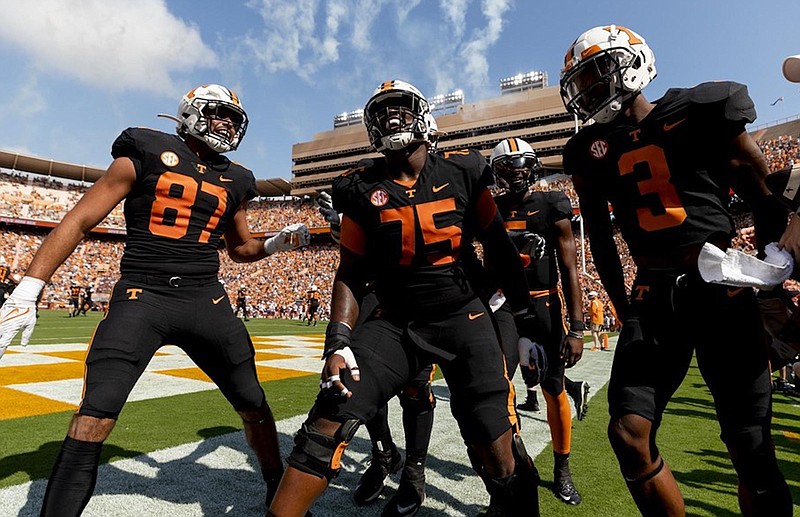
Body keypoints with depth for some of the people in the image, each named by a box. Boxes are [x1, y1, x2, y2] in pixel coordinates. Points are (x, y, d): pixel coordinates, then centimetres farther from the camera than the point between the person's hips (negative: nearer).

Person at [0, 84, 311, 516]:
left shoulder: (234, 181, 14)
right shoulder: (147, 152, 3)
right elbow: (79, 220, 2)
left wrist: (276, 243, 6)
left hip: (206, 300, 3)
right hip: (141, 297, -3)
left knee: (254, 407, 7)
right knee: (93, 421, -13)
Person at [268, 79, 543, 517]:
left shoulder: (462, 172, 1)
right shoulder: (363, 189, 2)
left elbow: (501, 252, 6)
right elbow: (351, 275, 4)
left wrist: (525, 324, 7)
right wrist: (338, 341, -10)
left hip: (463, 315, 0)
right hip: (395, 320, 1)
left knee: (501, 458, -3)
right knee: (327, 423, -11)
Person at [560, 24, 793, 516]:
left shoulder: (698, 111, -2)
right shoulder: (591, 149, 6)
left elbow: (766, 206, 7)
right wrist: (625, 310, 12)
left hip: (723, 290, -2)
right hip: (653, 296, 3)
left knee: (752, 447, 4)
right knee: (629, 433, -8)